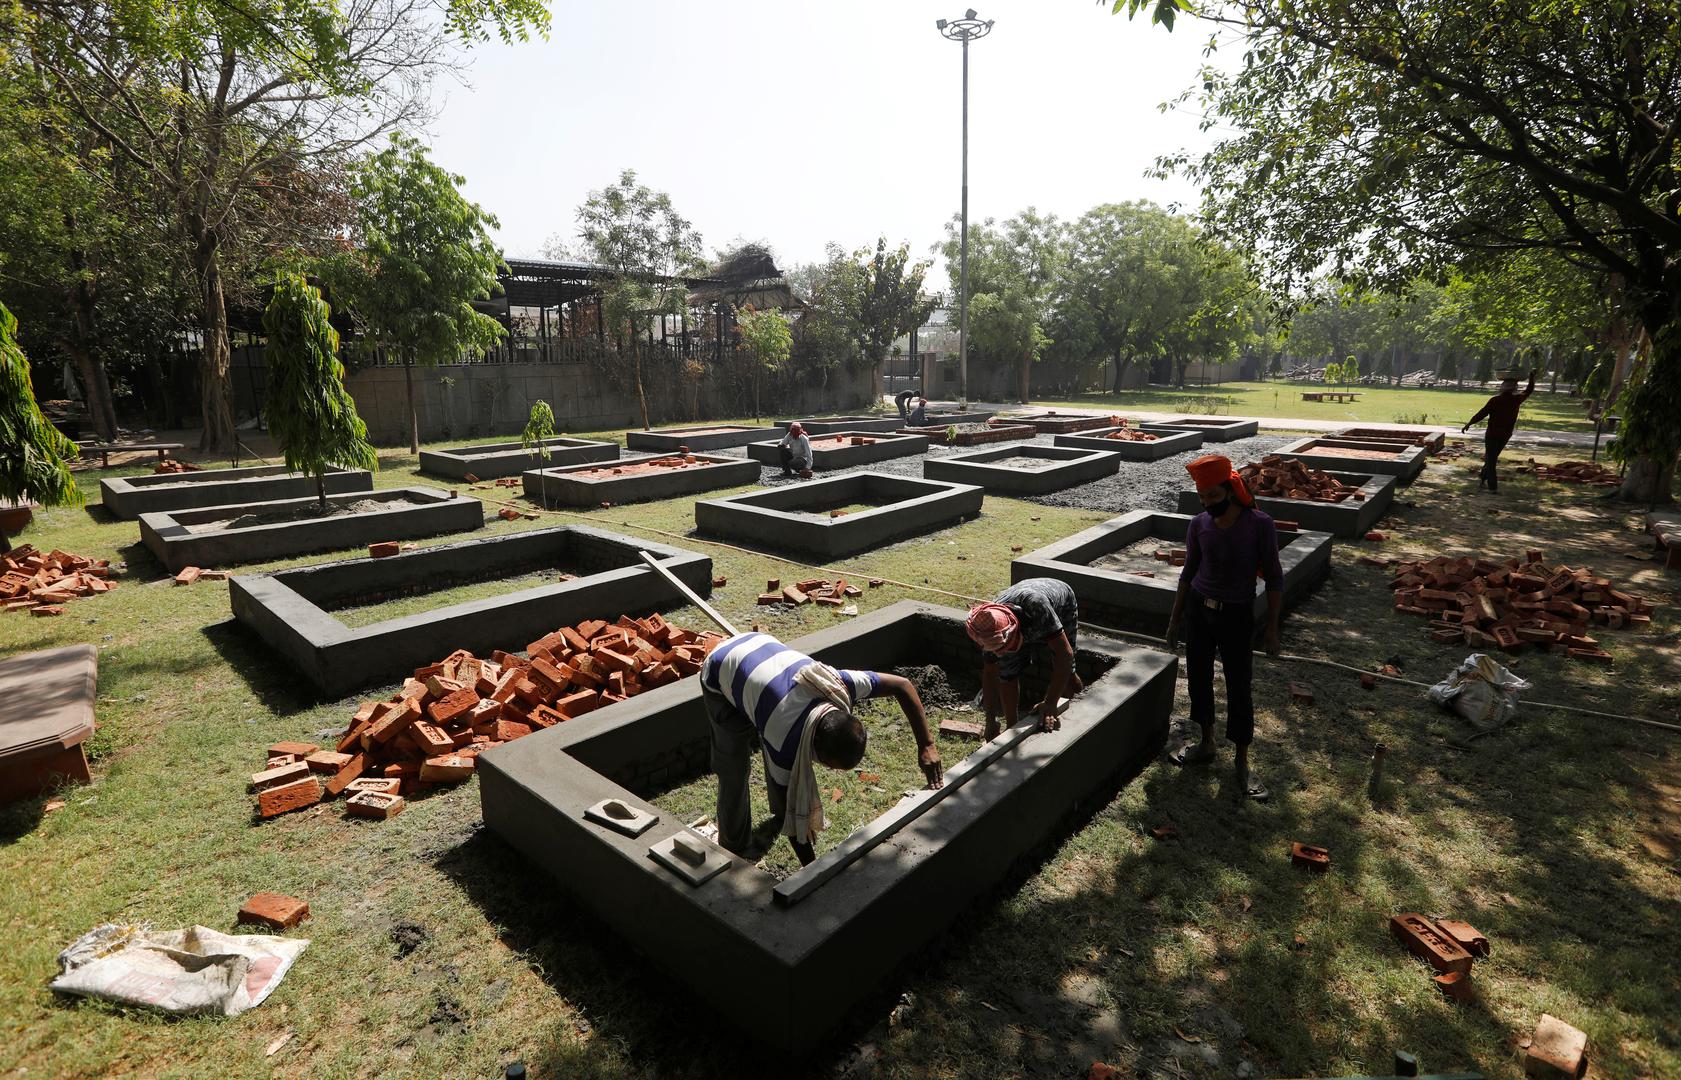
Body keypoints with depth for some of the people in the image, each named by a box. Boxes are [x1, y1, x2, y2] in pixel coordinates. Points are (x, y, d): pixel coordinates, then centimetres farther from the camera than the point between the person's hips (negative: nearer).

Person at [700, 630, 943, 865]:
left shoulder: (839, 684, -30)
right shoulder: (786, 743, -38)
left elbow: (903, 685, -17)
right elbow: (793, 811, -24)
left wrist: (926, 745, -21)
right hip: (721, 674, -5)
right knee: (734, 772, -6)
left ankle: (778, 811, 38)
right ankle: (732, 850, 15)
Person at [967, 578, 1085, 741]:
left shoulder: (1034, 605, -49)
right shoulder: (990, 628, -31)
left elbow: (1065, 654, -46)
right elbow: (989, 673, -16)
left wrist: (1050, 705, -46)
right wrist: (991, 721, -12)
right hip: (1025, 624, 3)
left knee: (1065, 673, -9)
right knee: (1008, 674, -9)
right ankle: (1012, 727, 10)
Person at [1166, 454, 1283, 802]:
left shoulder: (1259, 525, -13)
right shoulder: (1199, 524, -3)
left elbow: (1273, 578, -6)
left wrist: (1272, 628, -7)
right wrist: (1175, 618, 11)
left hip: (1237, 615, -4)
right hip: (1199, 609, 4)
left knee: (1239, 688, 3)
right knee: (1198, 678, 12)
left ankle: (1243, 762, 17)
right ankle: (1206, 743, 31)